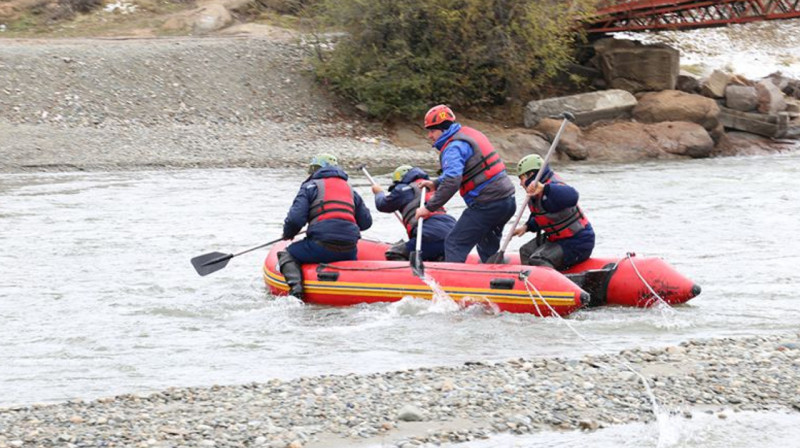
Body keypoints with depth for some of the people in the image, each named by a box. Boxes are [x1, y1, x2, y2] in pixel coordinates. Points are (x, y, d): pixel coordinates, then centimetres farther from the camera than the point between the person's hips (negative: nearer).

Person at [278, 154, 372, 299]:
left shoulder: (311, 186, 7)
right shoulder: (349, 188, 23)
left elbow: (295, 219, -4)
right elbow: (366, 222, 20)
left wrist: (287, 235, 17)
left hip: (322, 246, -5)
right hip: (349, 251, 5)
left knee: (286, 255, 13)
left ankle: (295, 287, -12)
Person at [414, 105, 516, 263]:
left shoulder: (453, 148, -12)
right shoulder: (470, 134, 18)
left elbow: (452, 182, -25)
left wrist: (429, 208, -21)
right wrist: (435, 183, 22)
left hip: (486, 205, -10)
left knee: (455, 244, -7)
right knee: (488, 249, 26)